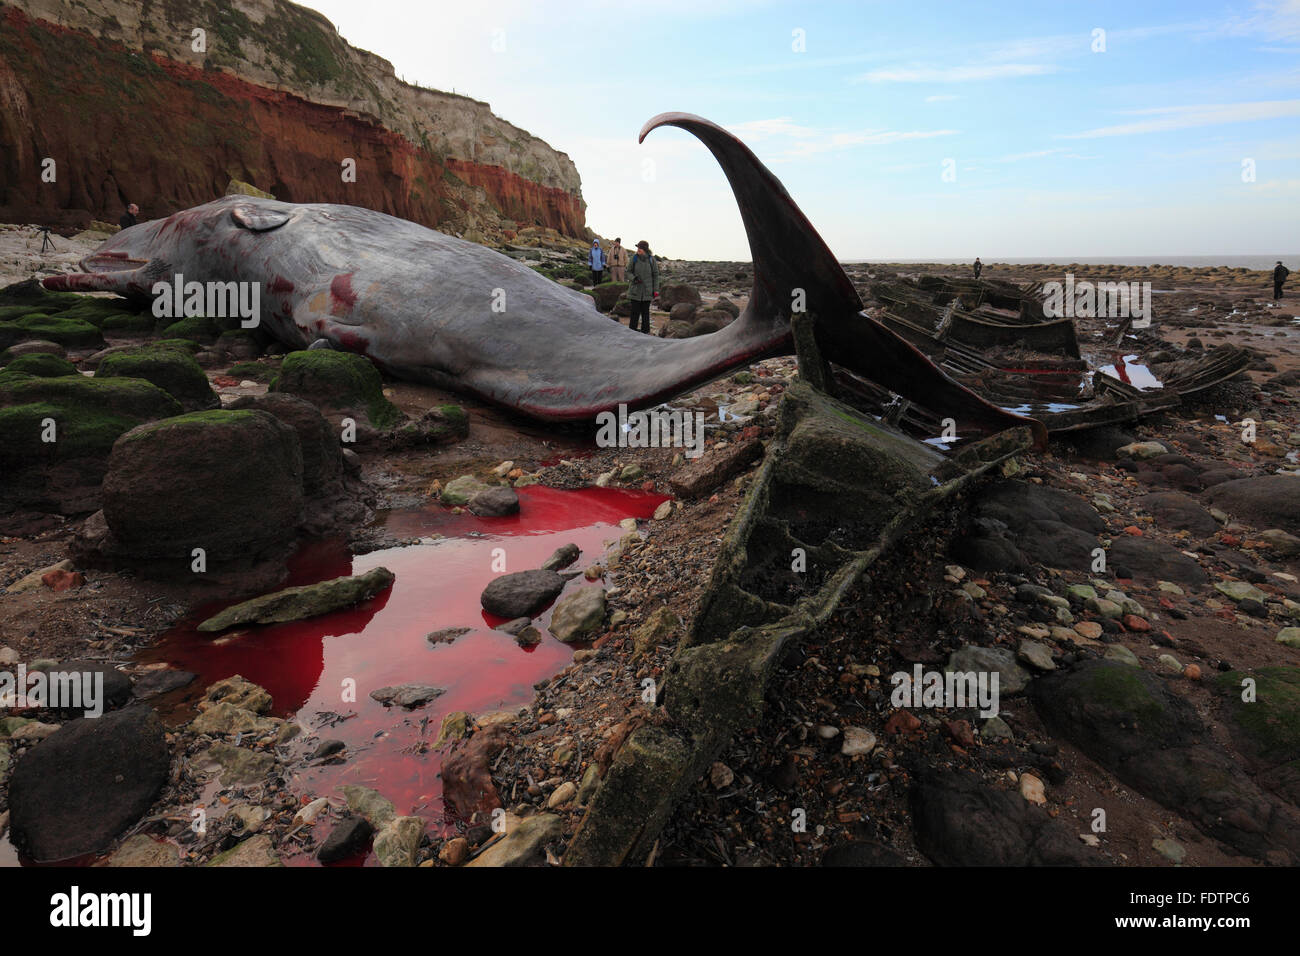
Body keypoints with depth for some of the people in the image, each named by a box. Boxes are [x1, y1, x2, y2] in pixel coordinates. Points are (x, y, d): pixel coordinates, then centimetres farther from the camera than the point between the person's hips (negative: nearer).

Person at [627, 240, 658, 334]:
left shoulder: (651, 259, -4)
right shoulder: (634, 258, -3)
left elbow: (655, 274, 2)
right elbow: (628, 271, 6)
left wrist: (656, 290, -2)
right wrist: (634, 278, -16)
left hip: (647, 290, 0)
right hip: (635, 290, 0)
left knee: (645, 311, 5)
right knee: (635, 311, -1)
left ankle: (645, 331, 16)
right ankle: (632, 332, 7)